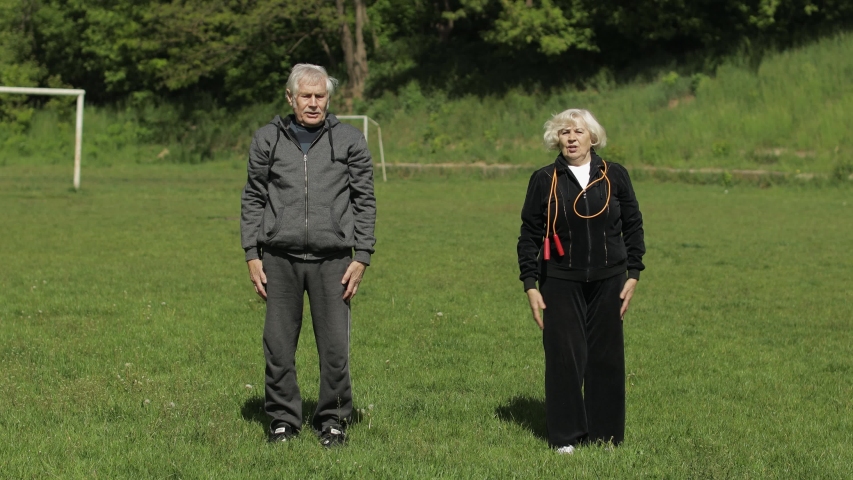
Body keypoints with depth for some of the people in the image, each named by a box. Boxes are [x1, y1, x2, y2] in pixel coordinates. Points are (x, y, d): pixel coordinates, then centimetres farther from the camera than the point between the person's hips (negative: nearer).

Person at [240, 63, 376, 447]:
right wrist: (252, 255, 5)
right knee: (278, 346, 3)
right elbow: (253, 199, 12)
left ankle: (333, 419, 14)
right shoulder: (267, 139, 9)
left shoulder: (349, 140, 6)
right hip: (279, 259, 1)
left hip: (332, 260, -1)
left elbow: (365, 201, 6)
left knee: (335, 346, -1)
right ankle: (283, 419, 16)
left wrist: (361, 258, 0)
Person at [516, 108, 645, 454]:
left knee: (606, 357, 5)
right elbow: (530, 235, 3)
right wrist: (530, 285, -2)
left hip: (608, 282, 1)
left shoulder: (615, 176, 3)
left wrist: (633, 274, 3)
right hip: (561, 283, -1)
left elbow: (633, 226, 9)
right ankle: (566, 435, 9)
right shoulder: (544, 180, 1)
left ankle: (604, 433, 16)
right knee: (564, 357, -1)